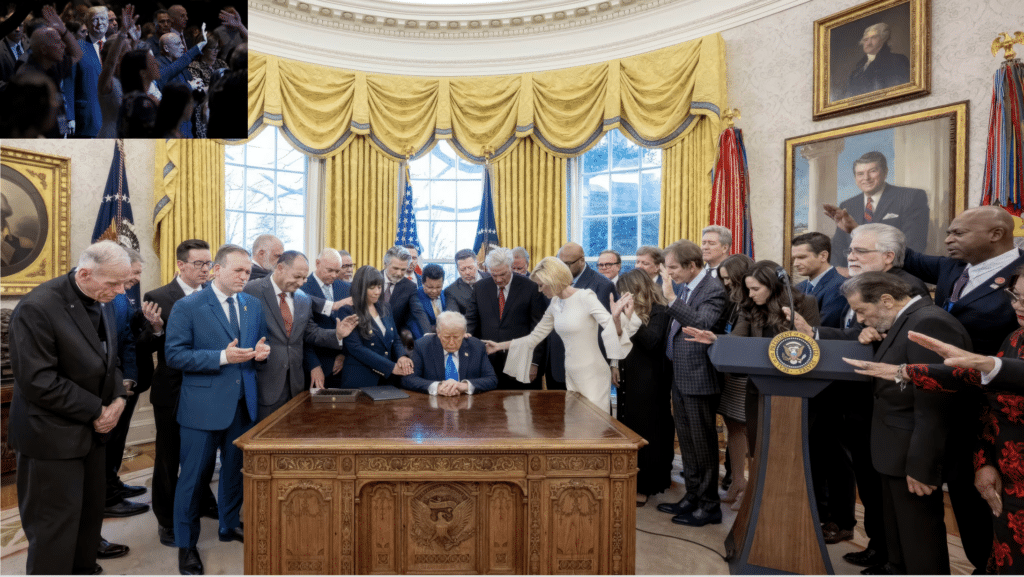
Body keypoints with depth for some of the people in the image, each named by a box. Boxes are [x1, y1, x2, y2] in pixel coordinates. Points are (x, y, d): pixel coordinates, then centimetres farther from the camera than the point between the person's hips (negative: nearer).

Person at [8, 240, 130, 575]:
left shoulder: (100, 302, 2)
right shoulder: (37, 308, -21)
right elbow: (37, 381, -22)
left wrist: (118, 399, -4)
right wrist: (96, 411, -17)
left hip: (91, 429, 7)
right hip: (52, 434, -7)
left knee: (90, 514, 16)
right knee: (55, 523, 4)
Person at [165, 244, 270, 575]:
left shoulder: (253, 305, 6)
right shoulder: (188, 307, -9)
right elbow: (175, 354, -14)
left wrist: (261, 351, -9)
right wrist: (222, 357, -24)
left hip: (242, 403, 5)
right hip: (203, 405, -5)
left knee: (236, 468, 18)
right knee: (194, 475, 6)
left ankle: (229, 526, 39)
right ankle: (186, 544, 25)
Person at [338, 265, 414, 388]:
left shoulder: (385, 308, 12)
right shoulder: (348, 312, -7)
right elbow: (356, 348, -15)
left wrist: (402, 356, -10)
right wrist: (391, 367, -18)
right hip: (360, 379, -5)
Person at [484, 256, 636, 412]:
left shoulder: (585, 297, -13)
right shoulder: (555, 305, 6)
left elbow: (611, 329, -20)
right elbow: (534, 337, 14)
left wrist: (616, 318, -42)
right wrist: (499, 346, 14)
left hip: (592, 376, -6)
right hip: (571, 375, 6)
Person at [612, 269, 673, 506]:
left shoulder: (659, 311, -10)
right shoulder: (632, 310, 10)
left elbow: (651, 342, -21)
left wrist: (632, 318, -27)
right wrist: (615, 365, 2)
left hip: (649, 382, -7)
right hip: (628, 380, 7)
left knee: (645, 433, 1)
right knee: (628, 430, 12)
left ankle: (644, 487, 13)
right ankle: (631, 482, 25)